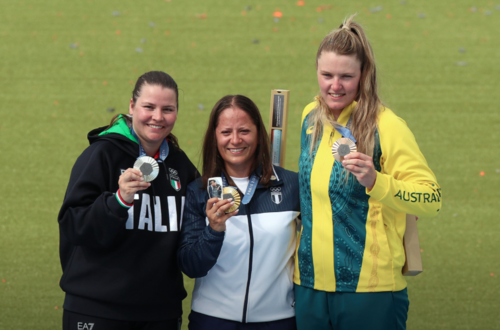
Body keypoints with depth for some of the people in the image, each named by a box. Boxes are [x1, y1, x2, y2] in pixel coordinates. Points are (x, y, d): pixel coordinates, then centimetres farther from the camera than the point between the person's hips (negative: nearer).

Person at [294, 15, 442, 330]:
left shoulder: (385, 126, -12)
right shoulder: (311, 117, 7)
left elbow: (432, 198, -17)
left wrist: (375, 181, -31)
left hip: (370, 292, -6)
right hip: (310, 286, 6)